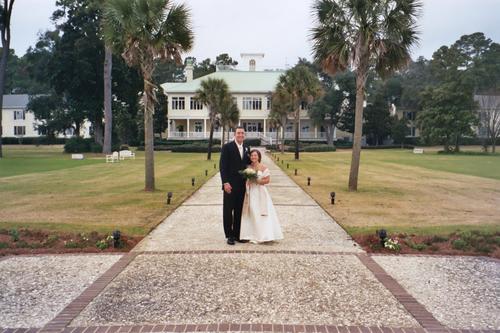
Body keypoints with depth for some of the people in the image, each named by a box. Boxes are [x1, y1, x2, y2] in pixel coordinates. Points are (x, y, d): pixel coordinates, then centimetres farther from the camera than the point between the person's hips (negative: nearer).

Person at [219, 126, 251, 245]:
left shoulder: (247, 148, 10)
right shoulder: (227, 147, -7)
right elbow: (223, 166, -11)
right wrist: (225, 182, -18)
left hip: (242, 185, 5)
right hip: (230, 185, -5)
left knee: (239, 211, 10)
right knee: (228, 211, 4)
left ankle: (237, 234, 20)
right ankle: (229, 236, 12)